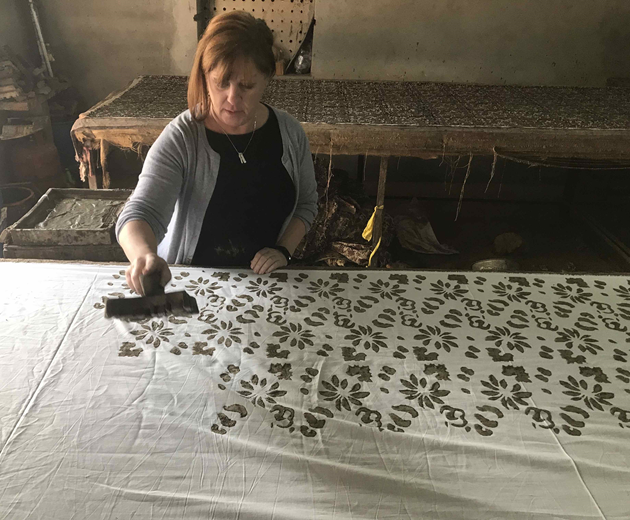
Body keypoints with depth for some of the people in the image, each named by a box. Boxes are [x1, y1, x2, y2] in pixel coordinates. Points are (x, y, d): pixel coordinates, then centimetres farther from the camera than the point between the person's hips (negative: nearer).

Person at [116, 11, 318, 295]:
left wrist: (283, 249, -3)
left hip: (264, 280, 2)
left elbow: (306, 202, 13)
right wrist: (145, 255, -45)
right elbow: (140, 214, -23)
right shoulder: (181, 139, -13)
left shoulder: (289, 132, -1)